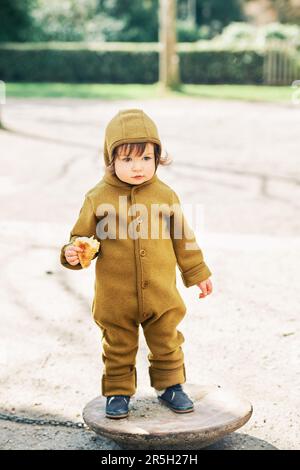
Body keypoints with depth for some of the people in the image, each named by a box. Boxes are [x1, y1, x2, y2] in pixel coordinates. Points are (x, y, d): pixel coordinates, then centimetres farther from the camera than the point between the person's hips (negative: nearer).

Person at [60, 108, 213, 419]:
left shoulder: (165, 195, -1)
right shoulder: (98, 198, -7)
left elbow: (182, 237, 8)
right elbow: (84, 235, 1)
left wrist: (197, 273, 13)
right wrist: (74, 253, -21)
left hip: (161, 294, 1)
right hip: (115, 297, -1)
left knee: (167, 344, 15)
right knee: (118, 349, 12)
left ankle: (170, 386, 34)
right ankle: (118, 393, 29)